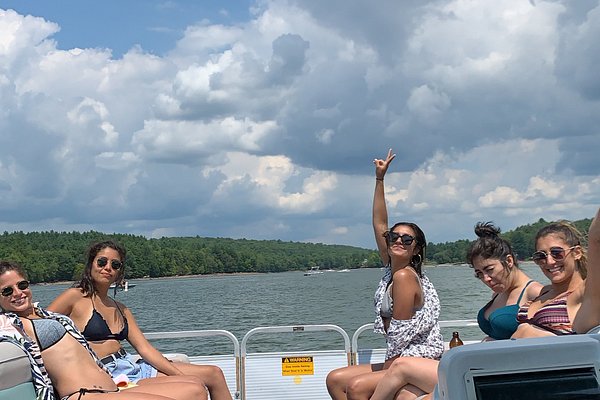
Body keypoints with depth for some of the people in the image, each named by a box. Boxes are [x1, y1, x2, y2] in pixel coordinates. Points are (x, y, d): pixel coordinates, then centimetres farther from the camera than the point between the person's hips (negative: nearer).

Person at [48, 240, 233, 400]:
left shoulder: (121, 309, 18)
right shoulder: (75, 297, -2)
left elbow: (145, 348, 11)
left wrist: (180, 375, -3)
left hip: (133, 366, 8)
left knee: (213, 374, 3)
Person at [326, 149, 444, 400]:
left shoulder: (405, 276, -17)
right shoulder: (391, 268, 7)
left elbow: (400, 333, -17)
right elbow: (379, 224, 10)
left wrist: (386, 370, -10)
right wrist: (379, 179, 10)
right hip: (400, 361, 10)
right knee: (334, 379, 4)